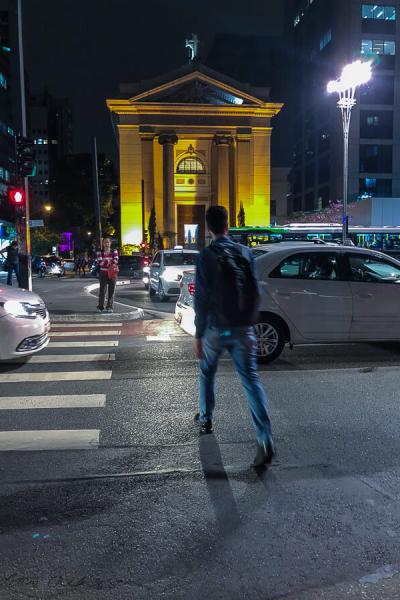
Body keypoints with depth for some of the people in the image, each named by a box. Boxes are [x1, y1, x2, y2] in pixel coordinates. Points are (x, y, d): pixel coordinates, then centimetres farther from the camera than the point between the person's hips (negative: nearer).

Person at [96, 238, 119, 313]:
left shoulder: (114, 252, 6)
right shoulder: (100, 253, 5)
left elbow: (116, 260, -10)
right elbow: (100, 262, -10)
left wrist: (105, 262, -24)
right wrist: (111, 262, -18)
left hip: (112, 274, 1)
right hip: (103, 273, -1)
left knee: (111, 291, 0)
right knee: (102, 290, -5)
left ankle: (109, 307, 6)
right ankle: (100, 307, 3)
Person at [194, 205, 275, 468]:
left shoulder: (206, 256, -9)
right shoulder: (245, 252, 3)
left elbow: (202, 298, -12)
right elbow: (255, 291, 6)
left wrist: (198, 335, -8)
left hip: (216, 329, -2)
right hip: (243, 328, 2)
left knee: (207, 372, 22)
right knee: (251, 379, 0)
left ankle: (206, 418, 37)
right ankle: (265, 439, -10)